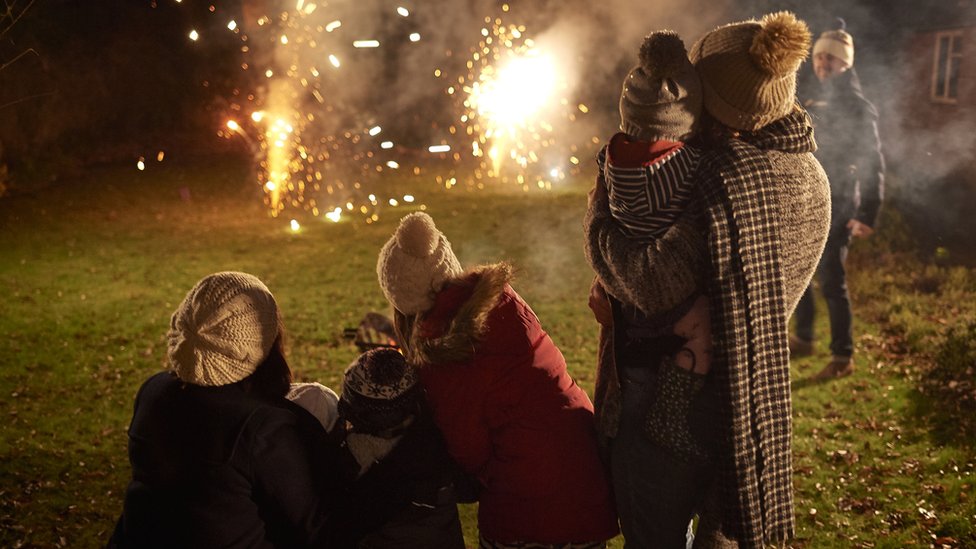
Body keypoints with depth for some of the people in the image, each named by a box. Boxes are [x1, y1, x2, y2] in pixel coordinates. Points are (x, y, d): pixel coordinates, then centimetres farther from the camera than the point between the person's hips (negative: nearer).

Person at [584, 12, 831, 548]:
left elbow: (657, 282, -32)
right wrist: (616, 287, 2)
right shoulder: (810, 177, 0)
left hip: (674, 399, -8)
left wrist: (599, 216, -16)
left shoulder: (724, 175, -28)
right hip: (755, 400, 8)